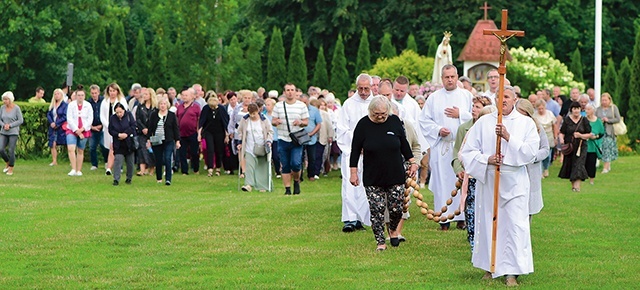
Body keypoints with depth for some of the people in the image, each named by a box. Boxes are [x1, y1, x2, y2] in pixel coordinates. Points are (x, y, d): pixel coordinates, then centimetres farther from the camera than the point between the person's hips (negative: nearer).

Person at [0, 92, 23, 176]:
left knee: (11, 150, -6)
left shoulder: (16, 108, -10)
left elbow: (20, 120, -9)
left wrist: (10, 125, -15)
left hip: (13, 132, -4)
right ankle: (7, 163, 21)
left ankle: (11, 169, 7)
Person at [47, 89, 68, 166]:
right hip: (53, 128, 6)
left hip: (62, 128, -6)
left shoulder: (65, 105, -6)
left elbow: (65, 116, -13)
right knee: (53, 144, 1)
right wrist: (51, 122, -8)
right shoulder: (52, 105, 14)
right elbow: (48, 114, 10)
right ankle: (54, 161, 6)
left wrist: (56, 123, -14)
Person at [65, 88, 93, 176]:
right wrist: (76, 130, -11)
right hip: (72, 130, -1)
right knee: (71, 149, -18)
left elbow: (90, 119, 0)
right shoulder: (71, 105, 0)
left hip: (84, 131, 1)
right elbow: (69, 119, -4)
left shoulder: (88, 105, 3)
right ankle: (73, 169, -20)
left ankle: (79, 171, 13)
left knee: (80, 151, 6)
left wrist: (82, 129, -11)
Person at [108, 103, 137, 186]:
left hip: (129, 143, 0)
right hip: (118, 145, 0)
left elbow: (133, 126, -7)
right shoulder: (112, 118, -2)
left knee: (130, 162, 7)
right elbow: (110, 130, -1)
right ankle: (116, 179, -12)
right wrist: (118, 135, -17)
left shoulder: (129, 115, -4)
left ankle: (129, 178, 23)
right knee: (117, 160, -12)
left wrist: (126, 134, -17)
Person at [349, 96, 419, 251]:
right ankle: (380, 242, 6)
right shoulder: (363, 125, -5)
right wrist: (353, 172, 0)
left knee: (396, 209, 0)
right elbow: (355, 150, 1)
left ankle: (393, 230, 30)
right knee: (376, 210, -5)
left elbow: (404, 144, 13)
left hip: (395, 175, 1)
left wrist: (412, 162, 12)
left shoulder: (395, 121, 0)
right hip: (372, 178, -1)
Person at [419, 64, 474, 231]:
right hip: (441, 146, 0)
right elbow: (424, 120, 7)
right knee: (442, 181, -3)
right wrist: (438, 130, -7)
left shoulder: (467, 96, 9)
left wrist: (460, 115, -7)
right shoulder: (433, 98, 9)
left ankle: (461, 217, 3)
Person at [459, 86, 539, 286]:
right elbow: (467, 151, 3)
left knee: (515, 224, -7)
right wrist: (487, 159, -14)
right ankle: (490, 267, 20)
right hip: (488, 180, 2)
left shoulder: (526, 123, 4)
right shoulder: (483, 122, 6)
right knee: (488, 223, 6)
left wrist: (508, 137, -17)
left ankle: (511, 272, -3)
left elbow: (530, 151, -8)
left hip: (514, 181, -2)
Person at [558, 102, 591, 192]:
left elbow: (589, 134, 4)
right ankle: (573, 184, 23)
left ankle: (577, 185, -18)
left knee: (578, 164, -13)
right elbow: (562, 133, 1)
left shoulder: (584, 121, 2)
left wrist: (581, 135, -14)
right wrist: (561, 139, -19)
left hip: (580, 146, -1)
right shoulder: (567, 120, 2)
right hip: (569, 146, 1)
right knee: (569, 165, 7)